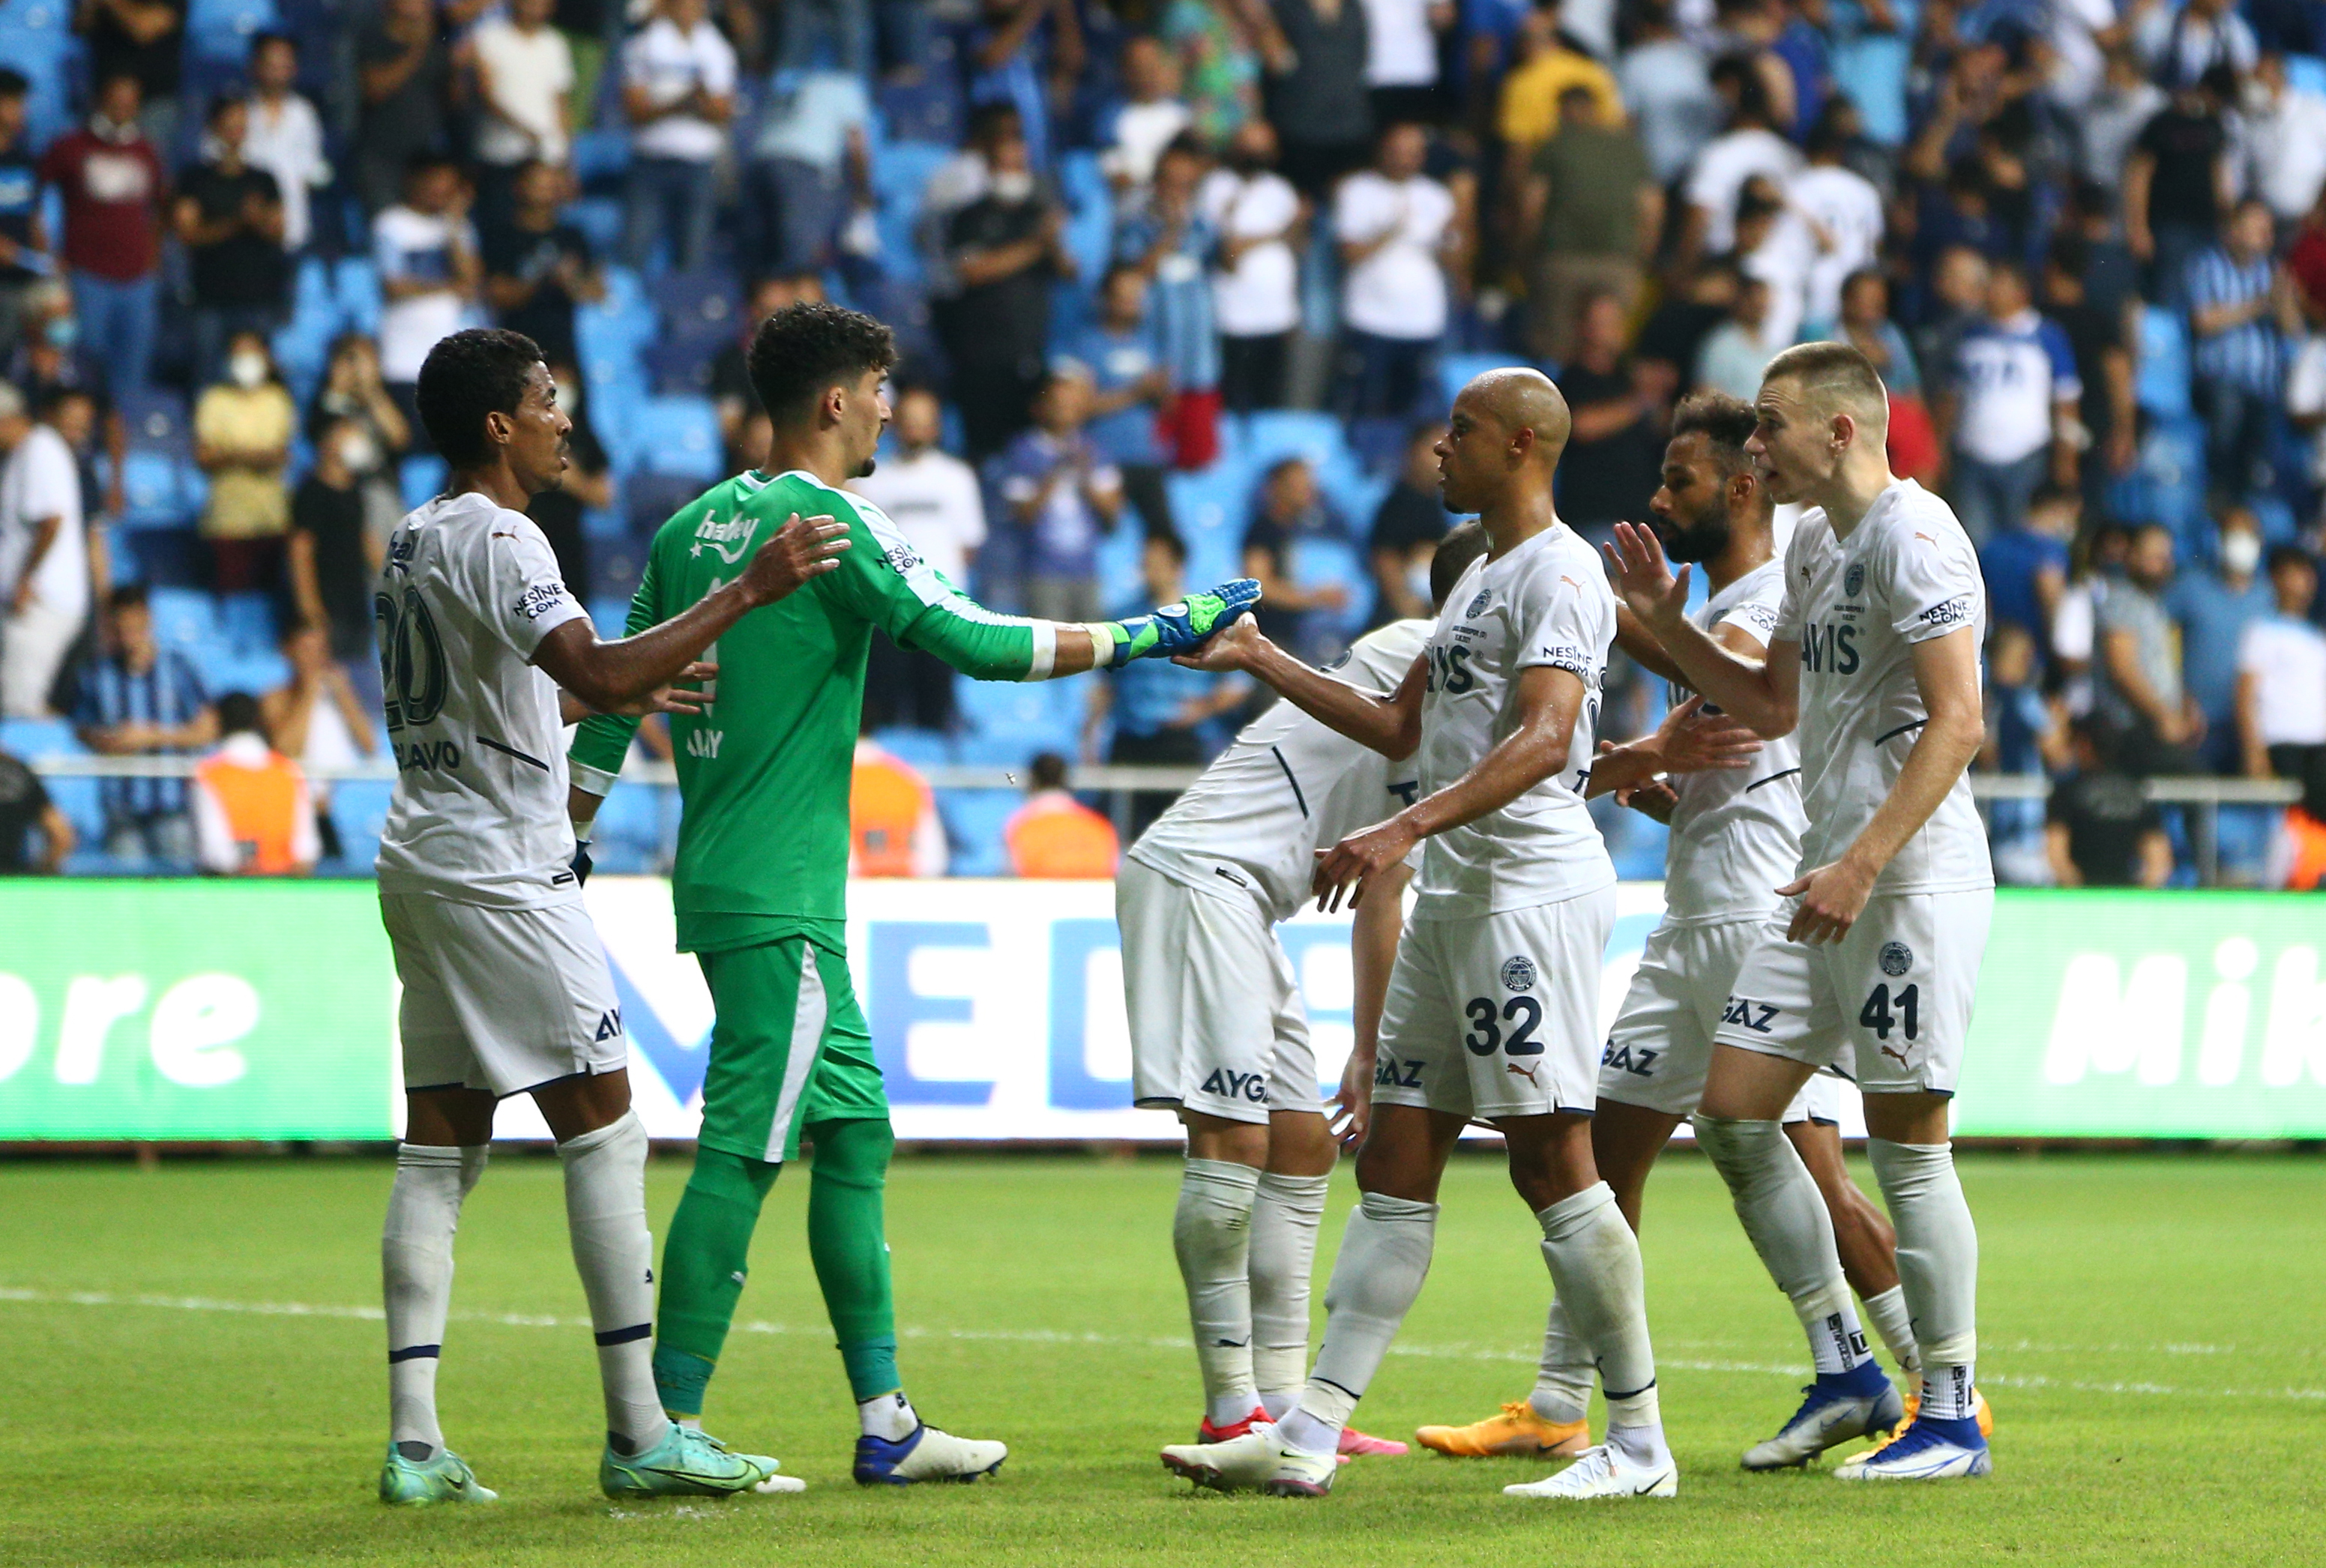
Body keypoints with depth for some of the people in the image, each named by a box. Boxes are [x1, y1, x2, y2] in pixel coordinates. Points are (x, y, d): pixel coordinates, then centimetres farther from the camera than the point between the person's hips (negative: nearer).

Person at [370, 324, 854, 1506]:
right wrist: (748, 590, -25)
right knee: (603, 1132, -5)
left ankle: (414, 1442, 2)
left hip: (422, 865, 9)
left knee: (439, 1151, 6)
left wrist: (621, 697, 28)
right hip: (498, 867, -9)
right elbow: (596, 669, -27)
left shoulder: (414, 542, 16)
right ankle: (641, 1435, -7)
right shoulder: (495, 540, -13)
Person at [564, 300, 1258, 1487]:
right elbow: (971, 643, -16)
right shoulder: (829, 522, -12)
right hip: (779, 897, -9)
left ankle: (885, 1421, 13)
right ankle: (666, 1425, -10)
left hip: (721, 881, 9)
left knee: (855, 1132, 12)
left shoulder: (693, 527, 13)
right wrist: (1144, 636, -7)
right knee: (740, 1153, -9)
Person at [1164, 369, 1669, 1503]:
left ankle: (1639, 1444, -5)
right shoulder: (1480, 577, 22)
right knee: (1395, 1164, 6)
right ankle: (1307, 1437, 4)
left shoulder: (1558, 572, -10)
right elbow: (1401, 727, 29)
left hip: (1531, 888, -10)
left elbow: (1544, 737, -23)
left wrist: (1405, 830, -32)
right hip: (1452, 897, 10)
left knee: (1552, 1161, -10)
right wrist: (1262, 662, 27)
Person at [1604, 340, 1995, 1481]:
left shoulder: (1913, 536, -13)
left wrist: (1862, 864, -25)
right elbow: (1773, 704, 28)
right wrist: (1664, 623, 18)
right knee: (1732, 1110, 5)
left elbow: (1956, 721, -20)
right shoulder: (1814, 544, 17)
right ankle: (1845, 1374, 14)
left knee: (1905, 1138, -7)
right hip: (1829, 875, 10)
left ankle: (1952, 1417, 1)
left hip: (1912, 879, -10)